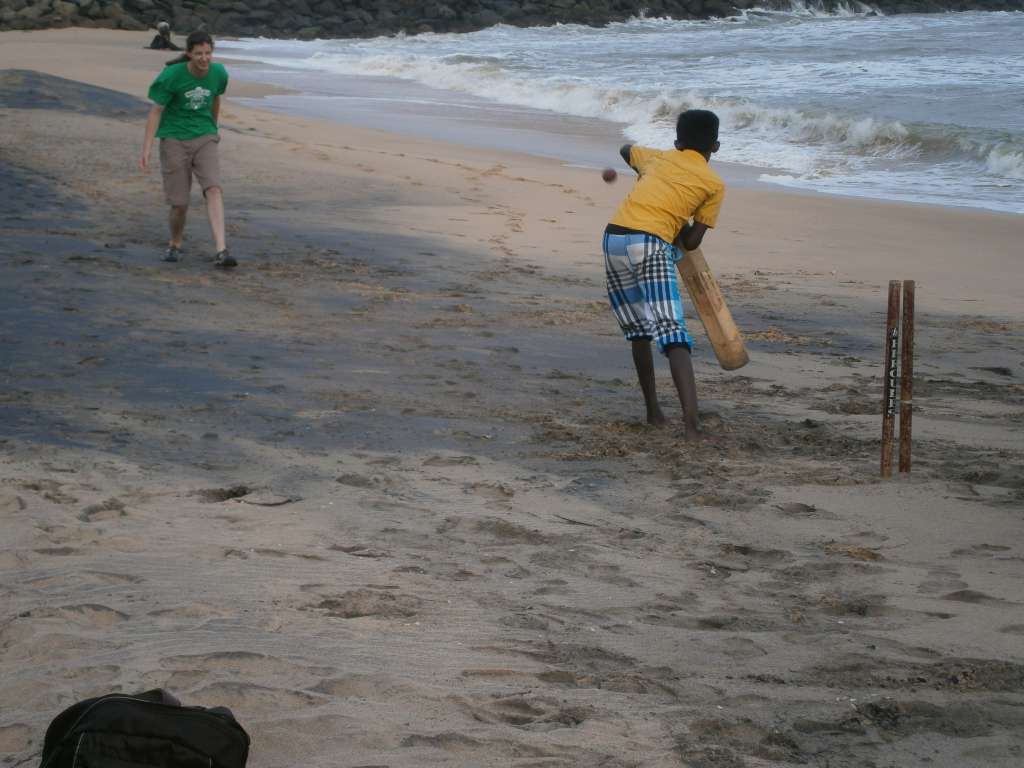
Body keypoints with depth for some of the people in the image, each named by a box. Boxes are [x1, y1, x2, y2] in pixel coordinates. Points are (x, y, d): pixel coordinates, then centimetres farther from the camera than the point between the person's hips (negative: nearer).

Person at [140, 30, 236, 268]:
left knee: (214, 189, -20)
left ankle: (221, 251, -27)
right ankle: (174, 245, 29)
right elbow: (156, 111, -11)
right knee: (179, 203, -1)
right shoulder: (172, 76, -15)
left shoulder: (219, 73, -3)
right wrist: (146, 149, -17)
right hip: (175, 140, -2)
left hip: (204, 139, 2)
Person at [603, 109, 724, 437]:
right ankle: (690, 418, -28)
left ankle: (653, 411, 25)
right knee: (672, 332, -13)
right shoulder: (714, 183, 12)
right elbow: (692, 242, 10)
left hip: (614, 237, 5)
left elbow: (626, 150, 47)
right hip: (651, 245, -5)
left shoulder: (658, 158, 24)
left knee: (638, 331, 19)